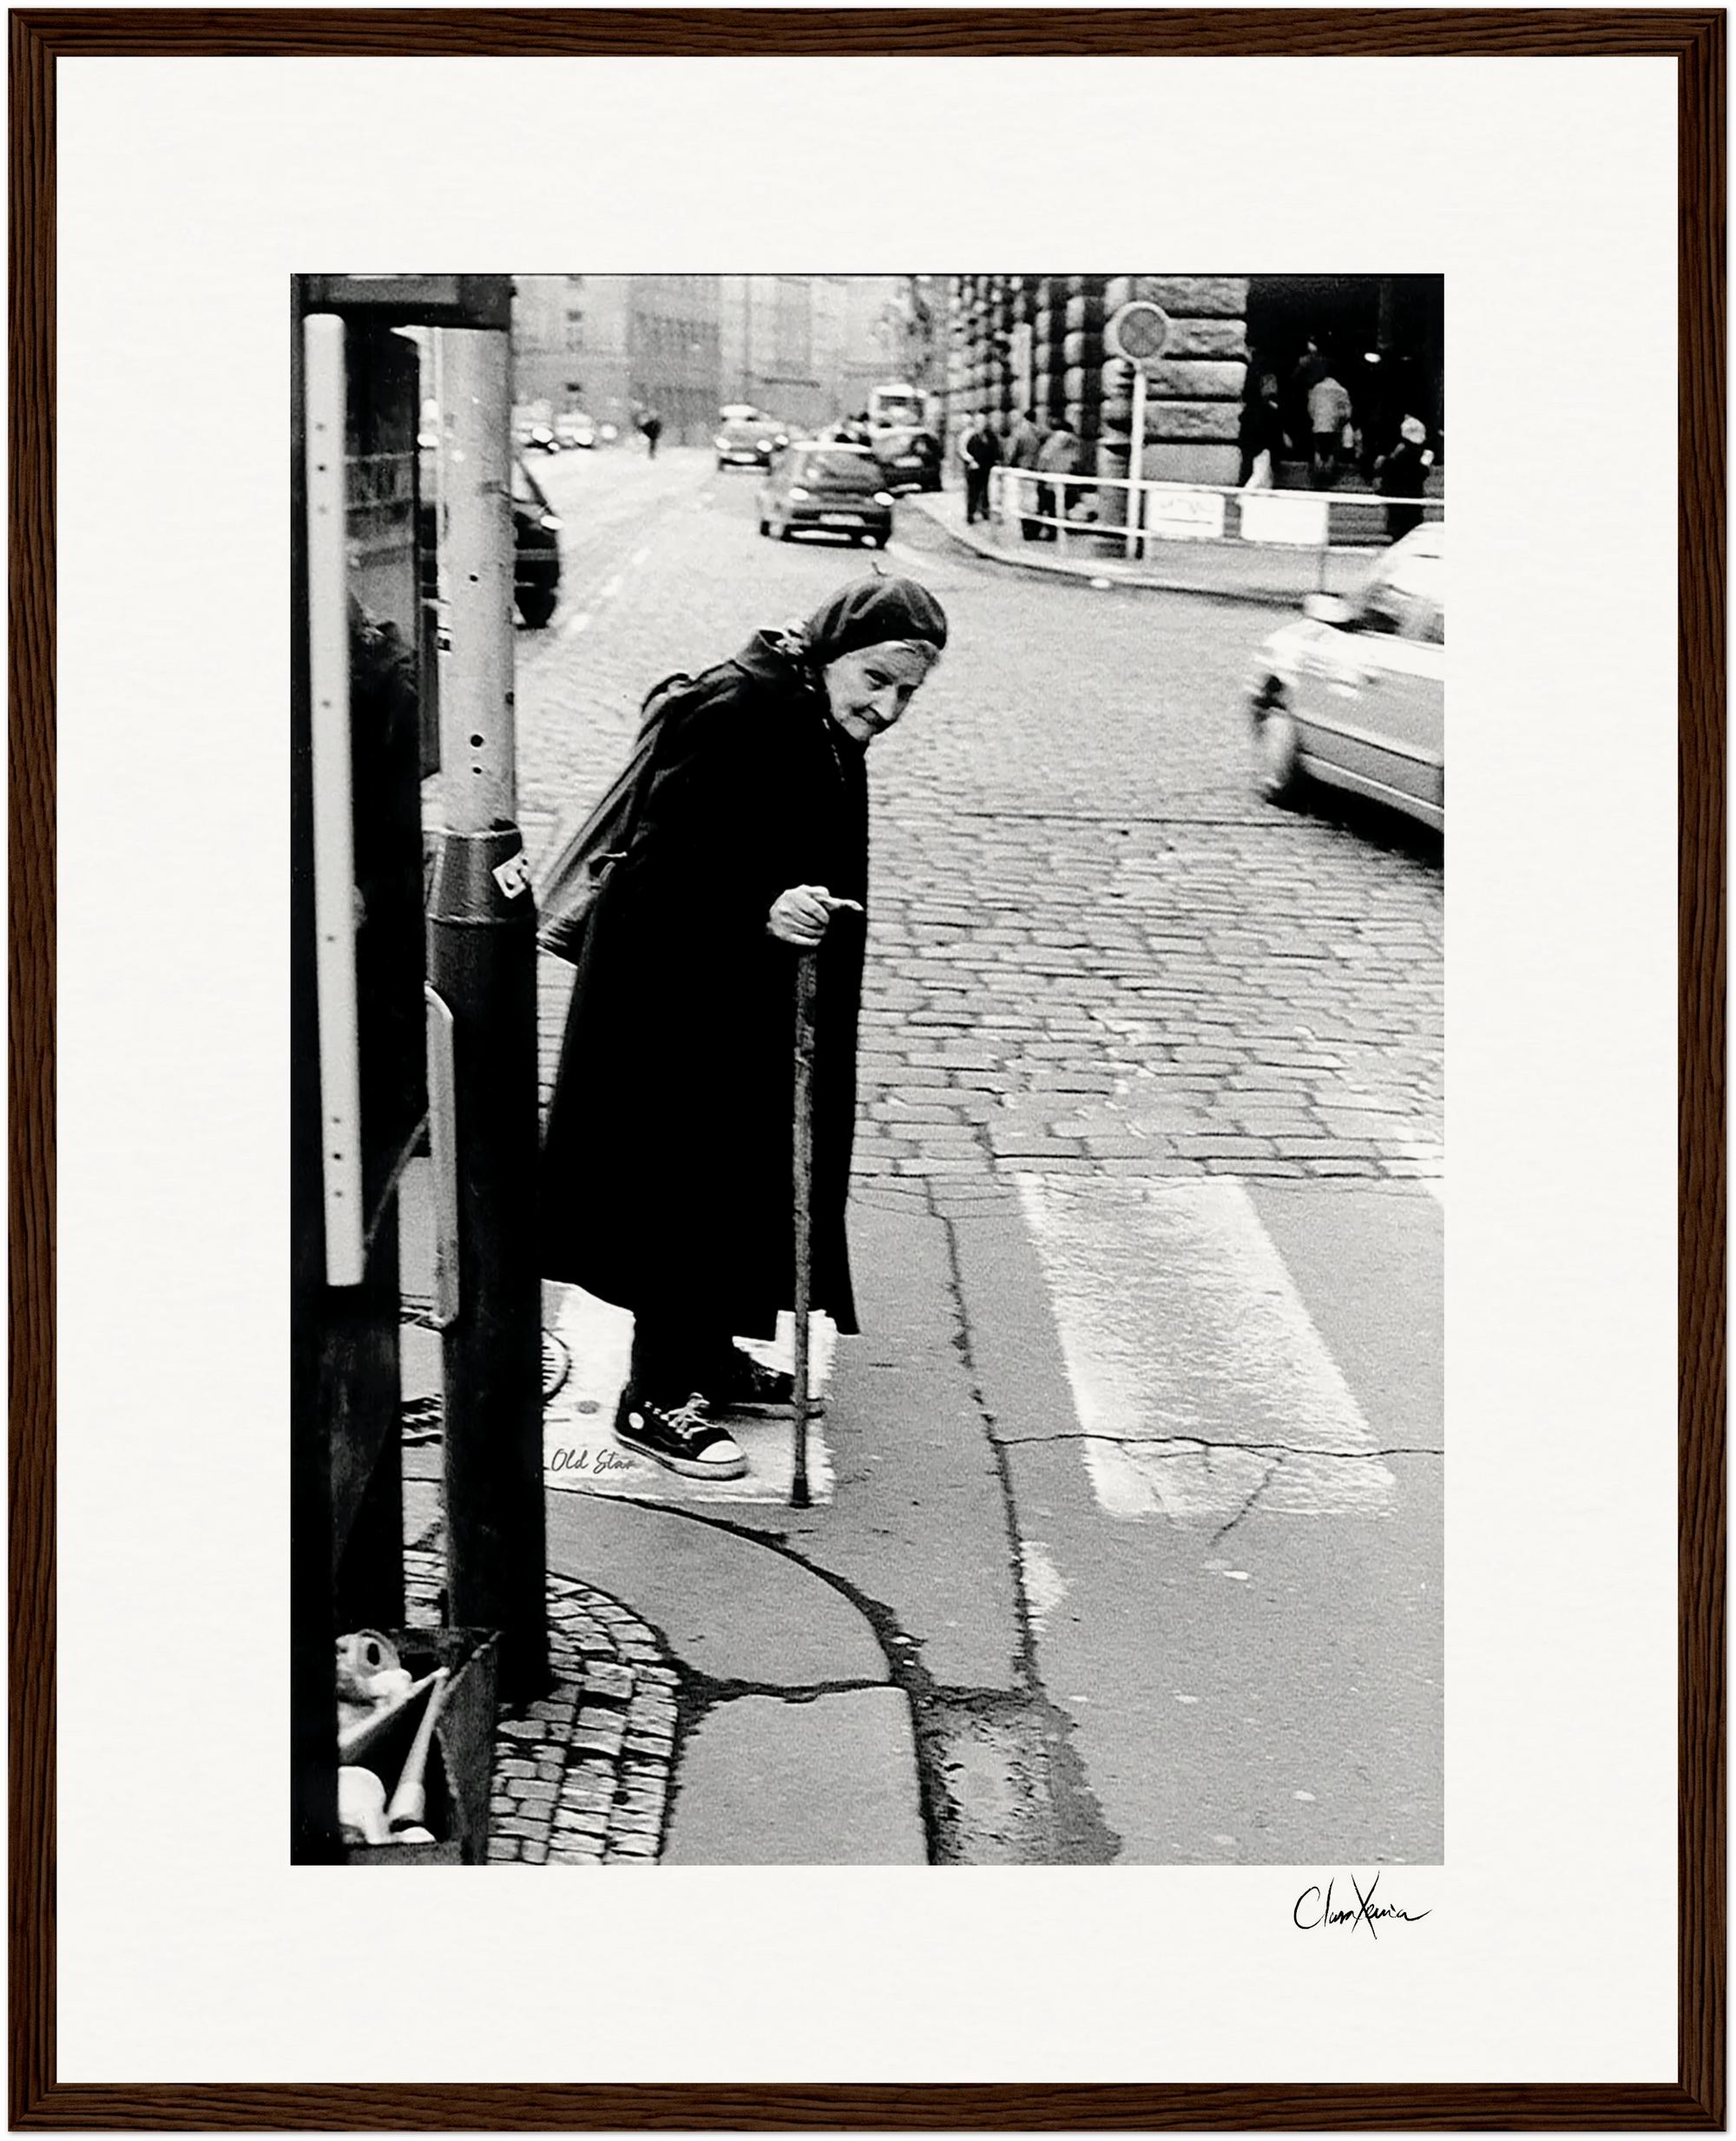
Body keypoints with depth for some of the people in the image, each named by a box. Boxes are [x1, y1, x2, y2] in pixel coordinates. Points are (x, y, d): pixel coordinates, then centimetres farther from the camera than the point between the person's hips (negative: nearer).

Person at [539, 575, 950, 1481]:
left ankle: (709, 1355, 33)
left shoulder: (826, 731, 8)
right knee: (689, 1184, -3)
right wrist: (762, 911, -37)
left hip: (756, 1006, 10)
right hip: (680, 1002, -10)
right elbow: (668, 863, -26)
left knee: (747, 1176, 17)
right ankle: (656, 1396, 8)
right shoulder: (735, 711, -22)